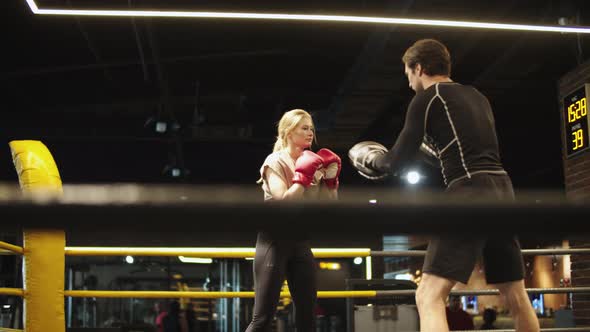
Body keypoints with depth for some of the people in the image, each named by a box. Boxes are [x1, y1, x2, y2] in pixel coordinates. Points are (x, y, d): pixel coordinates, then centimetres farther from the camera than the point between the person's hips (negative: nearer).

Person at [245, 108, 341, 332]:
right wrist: (303, 178, -17)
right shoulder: (275, 161, -6)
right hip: (275, 239, -6)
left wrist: (331, 180, 1)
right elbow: (283, 202, -20)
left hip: (300, 241, 7)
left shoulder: (311, 163, 12)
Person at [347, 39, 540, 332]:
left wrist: (370, 159, 21)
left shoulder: (427, 98, 1)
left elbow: (397, 162, 1)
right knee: (516, 297, 18)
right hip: (501, 191, 8)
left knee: (429, 296, -11)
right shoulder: (477, 96, 22)